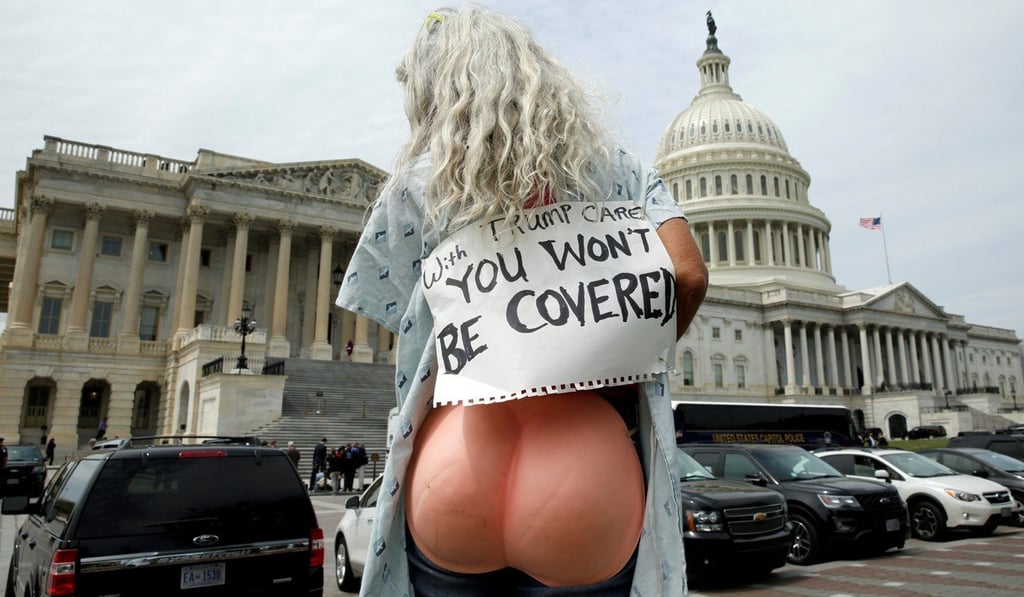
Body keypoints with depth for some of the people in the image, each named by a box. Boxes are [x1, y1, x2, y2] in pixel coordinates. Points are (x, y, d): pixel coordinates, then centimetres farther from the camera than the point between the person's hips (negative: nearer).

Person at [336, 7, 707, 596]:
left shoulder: (417, 184, 7)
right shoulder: (618, 170, 9)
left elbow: (411, 322, 7)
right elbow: (688, 277, -2)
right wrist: (625, 363, 11)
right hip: (593, 460, 0)